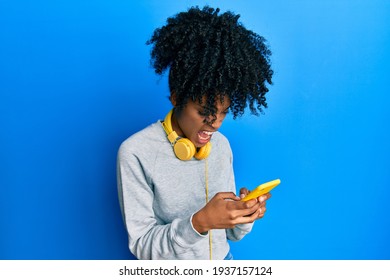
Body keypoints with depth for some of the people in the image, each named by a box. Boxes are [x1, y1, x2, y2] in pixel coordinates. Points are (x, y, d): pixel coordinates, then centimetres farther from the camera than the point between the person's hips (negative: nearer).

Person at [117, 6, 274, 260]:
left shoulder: (222, 145, -9)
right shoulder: (136, 153, -24)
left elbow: (230, 232, -2)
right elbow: (142, 246, -20)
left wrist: (245, 214, -22)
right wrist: (199, 222, -34)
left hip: (222, 259, 4)